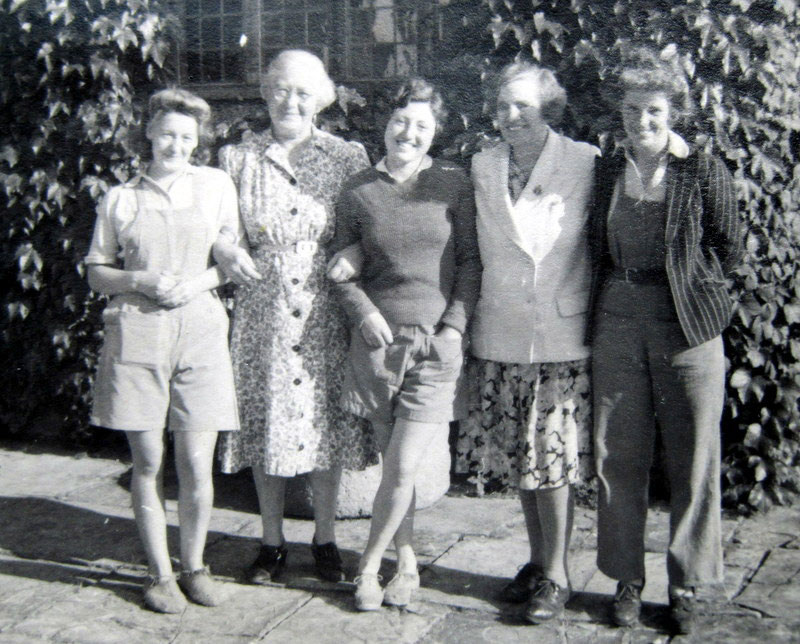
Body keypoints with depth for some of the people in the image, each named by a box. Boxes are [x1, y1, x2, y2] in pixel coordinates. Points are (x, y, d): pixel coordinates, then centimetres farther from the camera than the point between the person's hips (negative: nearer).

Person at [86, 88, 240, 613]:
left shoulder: (217, 186, 9)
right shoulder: (121, 199, 9)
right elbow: (97, 274, 11)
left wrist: (203, 280, -5)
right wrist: (142, 280, -8)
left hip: (200, 331, 0)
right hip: (136, 333, 0)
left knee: (197, 465, -1)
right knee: (148, 462, 5)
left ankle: (194, 565, 20)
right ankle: (161, 573, 20)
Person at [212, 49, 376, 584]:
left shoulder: (349, 157, 4)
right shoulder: (239, 158, 6)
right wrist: (223, 249, -10)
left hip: (326, 315, 0)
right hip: (263, 313, 1)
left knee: (326, 422, 5)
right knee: (266, 420, 6)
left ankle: (326, 540, 22)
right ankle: (272, 542, 22)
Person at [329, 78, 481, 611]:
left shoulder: (454, 185, 1)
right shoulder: (359, 192, 5)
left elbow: (470, 262, 3)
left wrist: (456, 326, -7)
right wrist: (364, 313, -7)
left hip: (436, 345, -2)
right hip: (377, 341, 2)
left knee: (403, 468, -5)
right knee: (393, 463, 10)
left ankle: (370, 564, 16)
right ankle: (407, 564, 26)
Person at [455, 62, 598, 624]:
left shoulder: (585, 162, -4)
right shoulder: (482, 167, 6)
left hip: (563, 335, -4)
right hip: (501, 335, 4)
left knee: (555, 460, -1)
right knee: (520, 458, 13)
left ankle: (556, 575, 13)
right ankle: (538, 561, 29)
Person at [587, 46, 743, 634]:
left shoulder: (705, 172, -3)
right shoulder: (607, 171, 7)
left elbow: (729, 250, 3)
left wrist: (683, 281, 1)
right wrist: (618, 293, 7)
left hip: (687, 330, -3)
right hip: (618, 326, 3)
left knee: (693, 463, 3)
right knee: (619, 458, 6)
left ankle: (686, 586, 18)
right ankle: (627, 580, 20)